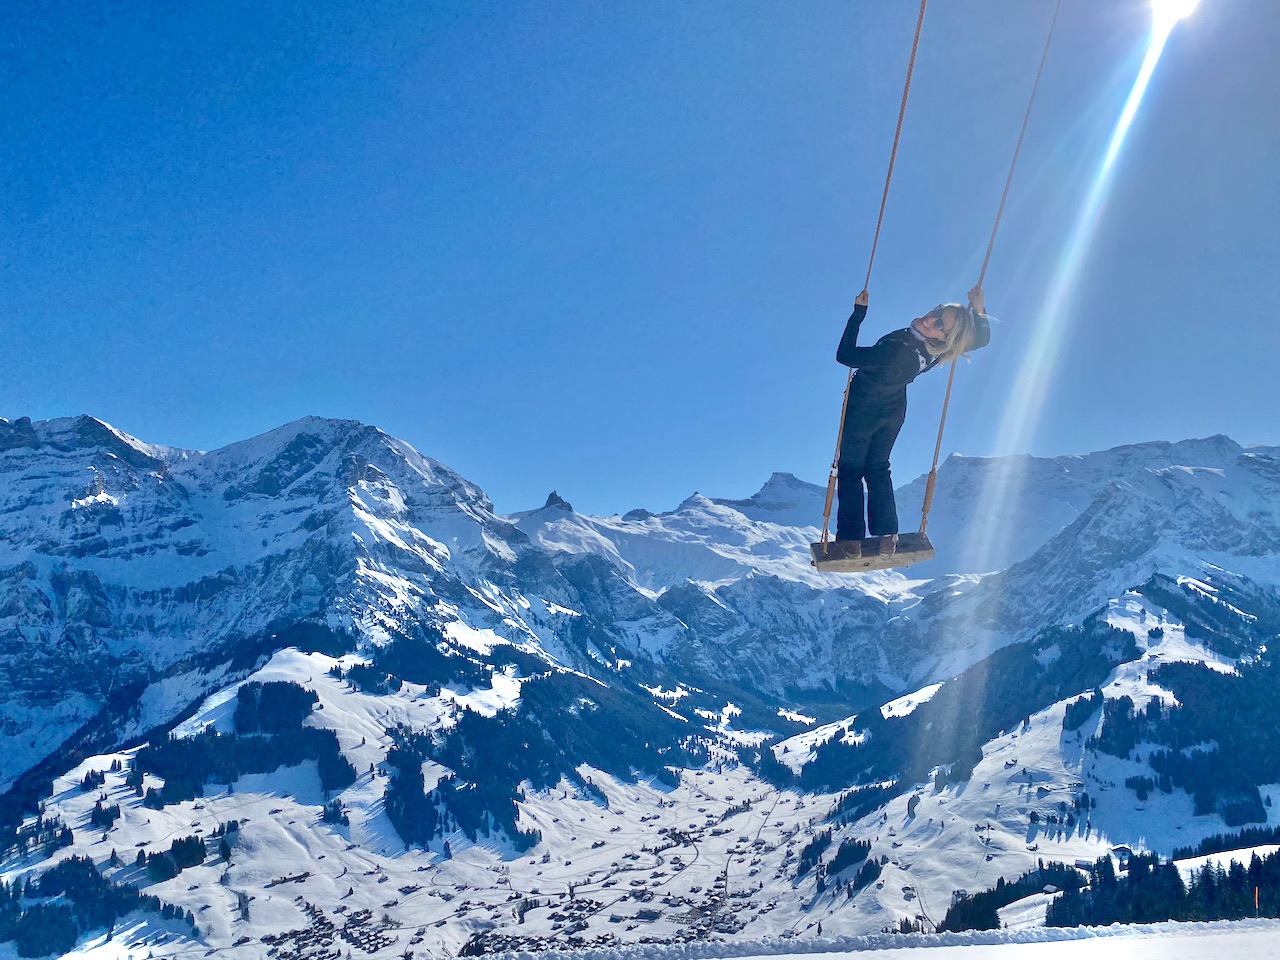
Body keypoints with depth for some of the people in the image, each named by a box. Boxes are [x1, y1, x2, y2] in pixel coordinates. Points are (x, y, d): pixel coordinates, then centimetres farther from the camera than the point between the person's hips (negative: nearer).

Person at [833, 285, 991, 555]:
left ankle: (851, 538, 12)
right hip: (894, 413, 6)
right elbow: (983, 336, -7)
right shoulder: (937, 351, -24)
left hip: (861, 410, -6)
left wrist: (858, 312, -36)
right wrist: (979, 309, -18)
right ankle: (887, 535, 22)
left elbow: (845, 356, -38)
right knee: (878, 469, 24)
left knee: (850, 470, 13)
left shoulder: (897, 350, -43)